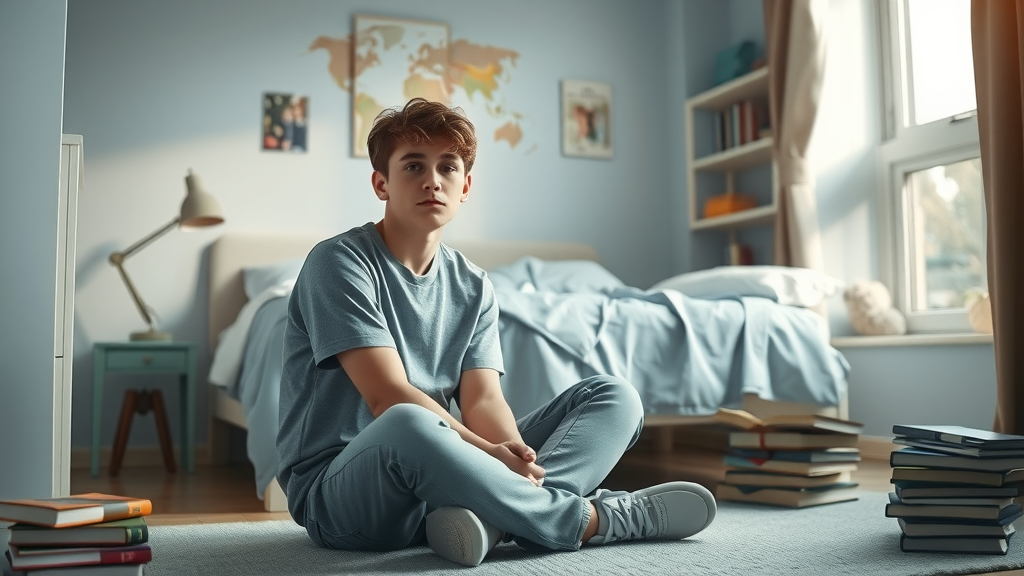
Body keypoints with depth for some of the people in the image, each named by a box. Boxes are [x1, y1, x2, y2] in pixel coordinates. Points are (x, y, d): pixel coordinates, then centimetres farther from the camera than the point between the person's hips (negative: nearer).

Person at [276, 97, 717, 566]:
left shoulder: (472, 287, 10)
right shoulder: (338, 262, -9)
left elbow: (482, 399, -3)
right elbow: (388, 396, -18)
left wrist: (515, 458, -24)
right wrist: (489, 453, -27)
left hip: (436, 476, 7)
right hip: (339, 487, -6)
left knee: (614, 396, -3)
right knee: (406, 425, -42)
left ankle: (492, 517, -33)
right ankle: (594, 519, -22)